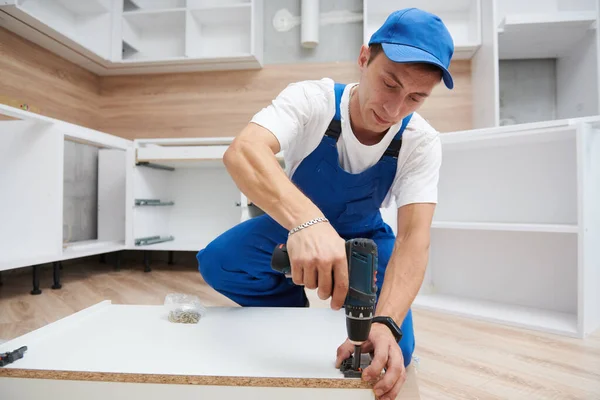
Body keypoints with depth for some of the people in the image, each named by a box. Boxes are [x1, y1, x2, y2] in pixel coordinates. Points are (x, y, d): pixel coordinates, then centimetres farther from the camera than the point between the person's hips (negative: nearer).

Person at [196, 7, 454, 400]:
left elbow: (413, 237, -30)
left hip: (364, 235, 0)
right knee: (218, 262, -25)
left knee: (391, 352, -19)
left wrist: (385, 322, -47)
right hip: (293, 224, 1)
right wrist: (307, 221, -64)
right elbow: (242, 152, -45)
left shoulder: (422, 143, -22)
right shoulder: (311, 99, -27)